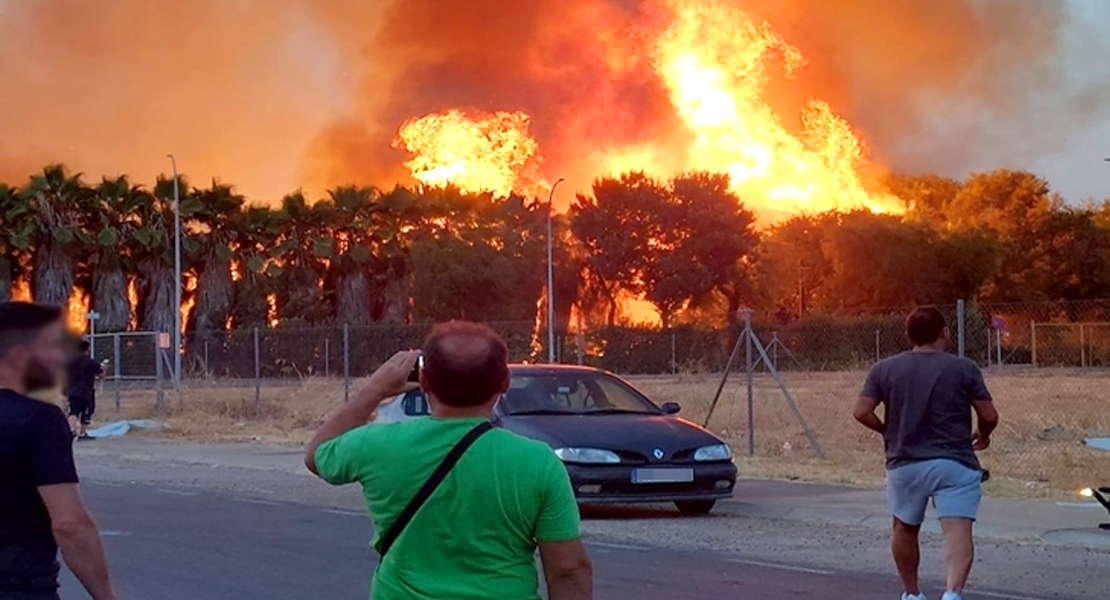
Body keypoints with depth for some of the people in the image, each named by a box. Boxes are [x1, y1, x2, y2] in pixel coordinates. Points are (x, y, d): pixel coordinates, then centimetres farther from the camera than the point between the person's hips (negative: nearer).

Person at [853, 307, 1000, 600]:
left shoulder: (885, 369, 2)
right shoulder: (964, 369, -3)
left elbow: (862, 412, -2)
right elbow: (989, 416, -3)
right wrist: (983, 434, 19)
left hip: (906, 464, 3)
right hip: (955, 464, -3)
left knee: (905, 529, 22)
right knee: (959, 532, -10)